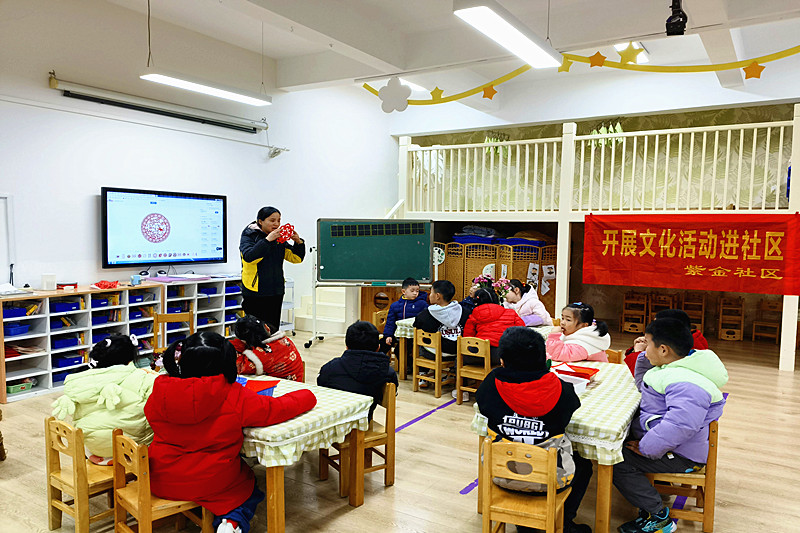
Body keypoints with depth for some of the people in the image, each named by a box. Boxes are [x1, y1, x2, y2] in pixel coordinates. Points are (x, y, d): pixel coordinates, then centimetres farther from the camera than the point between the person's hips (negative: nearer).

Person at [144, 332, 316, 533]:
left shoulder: (159, 394, -13)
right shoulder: (234, 399, -24)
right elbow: (282, 408, -18)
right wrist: (307, 395, 2)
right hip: (210, 484, -5)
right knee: (250, 487, 27)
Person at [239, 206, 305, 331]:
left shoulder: (279, 239, 11)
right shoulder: (248, 236, -4)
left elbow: (296, 258, 10)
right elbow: (249, 257, -23)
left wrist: (298, 242, -8)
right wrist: (267, 240, -28)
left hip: (276, 293, 5)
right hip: (255, 293, -5)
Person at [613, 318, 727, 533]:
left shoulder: (686, 384, -29)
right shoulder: (676, 368, 6)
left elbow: (679, 426, -41)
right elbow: (644, 386, 23)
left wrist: (645, 448, -30)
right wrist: (645, 355, 9)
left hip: (680, 456, -11)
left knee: (617, 462, -20)